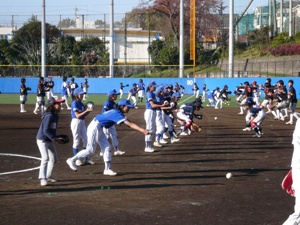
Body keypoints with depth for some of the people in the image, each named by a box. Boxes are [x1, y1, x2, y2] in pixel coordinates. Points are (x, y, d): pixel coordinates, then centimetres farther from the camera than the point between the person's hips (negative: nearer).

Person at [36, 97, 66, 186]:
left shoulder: (55, 116, 6)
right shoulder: (49, 116, -23)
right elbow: (45, 130, -26)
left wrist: (56, 138, 0)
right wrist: (54, 139, -28)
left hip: (50, 140, 10)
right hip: (42, 140, -10)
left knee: (54, 159, 17)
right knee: (45, 158, -21)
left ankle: (49, 176, 33)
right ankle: (43, 179, -22)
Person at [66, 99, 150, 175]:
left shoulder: (116, 112, 6)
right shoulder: (117, 114, -23)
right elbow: (130, 124, -32)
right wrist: (142, 130, -38)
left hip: (99, 129, 10)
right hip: (94, 128, -10)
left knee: (107, 148, 5)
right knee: (90, 150, -3)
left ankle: (107, 169, 5)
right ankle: (72, 160, 11)